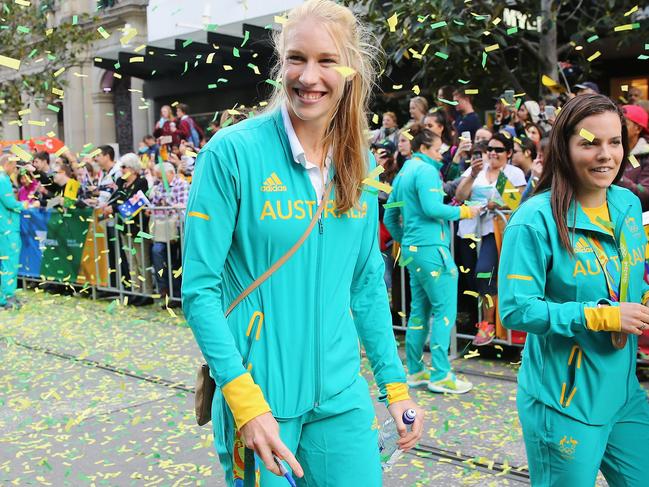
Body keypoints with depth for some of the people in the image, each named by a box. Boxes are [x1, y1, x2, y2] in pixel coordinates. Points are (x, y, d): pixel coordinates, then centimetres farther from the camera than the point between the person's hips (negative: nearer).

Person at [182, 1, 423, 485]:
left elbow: (367, 284, 9)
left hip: (341, 394, 4)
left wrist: (395, 383, 7)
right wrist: (246, 402, -19)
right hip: (258, 394, -4)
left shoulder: (360, 164, 2)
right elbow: (200, 289, -13)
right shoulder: (232, 151, -13)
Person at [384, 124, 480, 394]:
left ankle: (416, 371, 19)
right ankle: (440, 374, -2)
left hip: (412, 248, 10)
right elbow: (432, 208, -21)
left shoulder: (403, 173, 18)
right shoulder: (426, 170, -9)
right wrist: (465, 211, -8)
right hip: (430, 247, -10)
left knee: (420, 309, 13)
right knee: (444, 309, -5)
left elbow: (389, 216, 20)